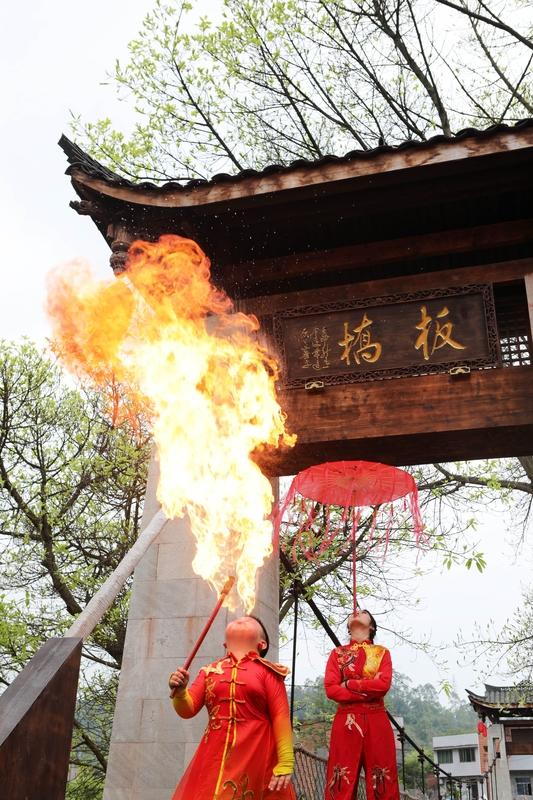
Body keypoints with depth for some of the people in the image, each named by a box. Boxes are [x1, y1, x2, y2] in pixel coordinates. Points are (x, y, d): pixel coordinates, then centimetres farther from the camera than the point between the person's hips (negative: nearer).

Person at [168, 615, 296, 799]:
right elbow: (188, 710, 9)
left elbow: (281, 717, -3)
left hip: (255, 758, -3)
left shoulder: (266, 671, 2)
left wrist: (285, 764, -9)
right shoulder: (210, 671, 13)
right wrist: (180, 691, -13)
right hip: (215, 757, 3)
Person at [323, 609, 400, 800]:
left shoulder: (382, 652, 13)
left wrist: (348, 684, -6)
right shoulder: (338, 653, 14)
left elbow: (384, 684, -6)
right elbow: (330, 688, -1)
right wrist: (368, 690, -9)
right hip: (346, 721, 0)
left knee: (382, 783, -1)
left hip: (376, 720, 0)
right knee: (341, 783, -3)